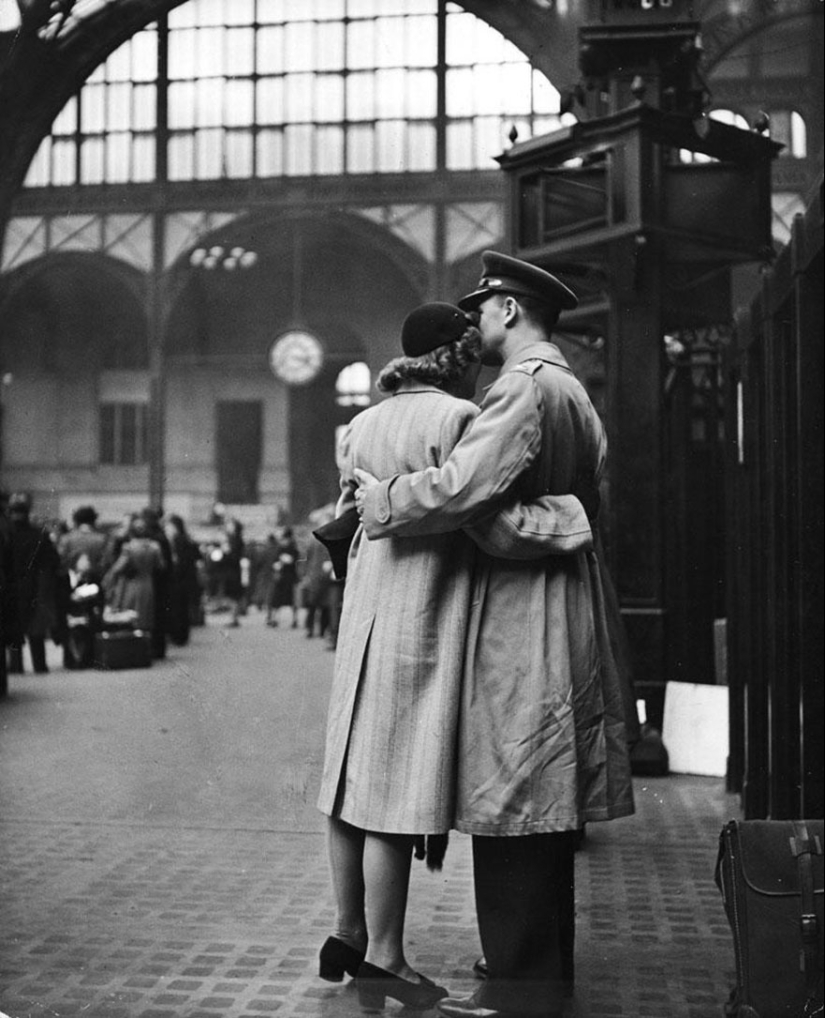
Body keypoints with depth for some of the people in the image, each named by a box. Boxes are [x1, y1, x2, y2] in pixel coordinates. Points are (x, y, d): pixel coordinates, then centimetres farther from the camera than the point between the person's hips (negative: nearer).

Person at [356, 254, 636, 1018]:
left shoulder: (524, 389, -14)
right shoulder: (574, 394, 18)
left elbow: (460, 488, -24)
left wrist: (379, 499, -9)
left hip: (520, 621, -10)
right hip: (563, 619, 10)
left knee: (512, 809, -4)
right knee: (542, 810, 16)